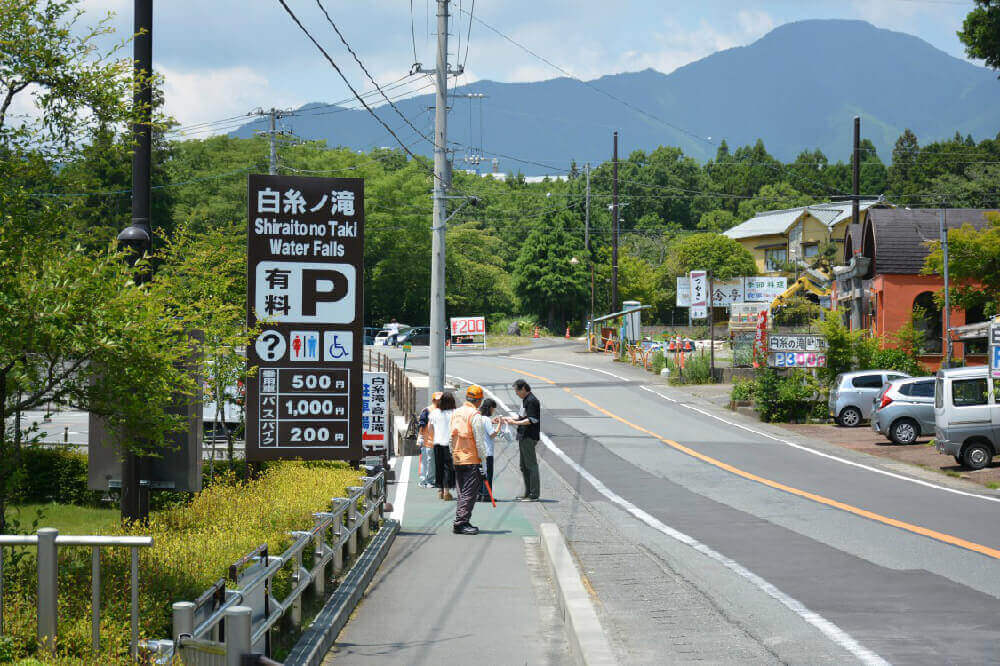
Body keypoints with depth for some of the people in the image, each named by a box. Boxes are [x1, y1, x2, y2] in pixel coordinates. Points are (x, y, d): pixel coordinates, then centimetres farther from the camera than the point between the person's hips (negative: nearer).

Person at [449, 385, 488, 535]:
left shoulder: (456, 413, 11)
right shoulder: (474, 414, -12)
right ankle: (461, 523, -10)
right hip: (472, 460, -7)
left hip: (457, 459, 8)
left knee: (462, 493, 14)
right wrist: (484, 459, -9)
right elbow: (479, 440, -13)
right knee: (469, 493, -5)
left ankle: (461, 523, 16)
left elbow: (451, 437, 14)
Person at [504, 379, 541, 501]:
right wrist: (510, 418, 16)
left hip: (529, 437, -11)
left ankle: (534, 495, -8)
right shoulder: (525, 400, 18)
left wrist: (515, 423, -22)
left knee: (531, 465, -9)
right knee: (524, 466, 14)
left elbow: (531, 420, -20)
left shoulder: (531, 401, -13)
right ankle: (528, 493, 20)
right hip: (524, 437, 11)